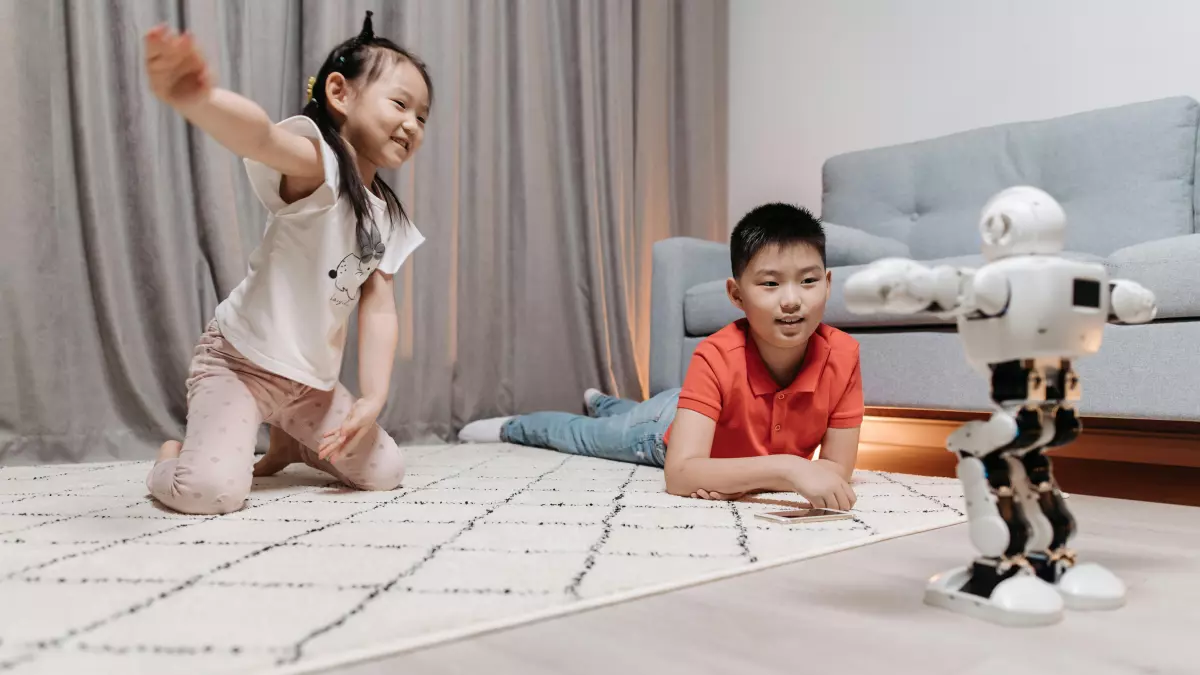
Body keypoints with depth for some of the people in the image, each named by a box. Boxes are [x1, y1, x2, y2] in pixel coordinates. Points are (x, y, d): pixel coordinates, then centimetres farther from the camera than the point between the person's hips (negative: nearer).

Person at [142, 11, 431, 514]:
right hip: (237, 361, -7)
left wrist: (373, 399, -12)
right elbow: (259, 136, -42)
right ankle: (172, 456, 11)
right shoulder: (315, 163, -20)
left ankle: (292, 443, 33)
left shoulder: (388, 219, 3)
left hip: (312, 384, 7)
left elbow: (379, 310, -1)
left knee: (384, 472, 8)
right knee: (211, 490, -26)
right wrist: (195, 98, -65)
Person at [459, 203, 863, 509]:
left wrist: (742, 478, -44)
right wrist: (785, 467, -62)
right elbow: (679, 474, -49)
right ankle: (512, 427, 54)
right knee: (584, 436, 24)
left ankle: (602, 403, 69)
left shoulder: (843, 356, -35)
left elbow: (837, 469, -29)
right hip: (669, 430, -4)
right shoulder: (716, 357, -44)